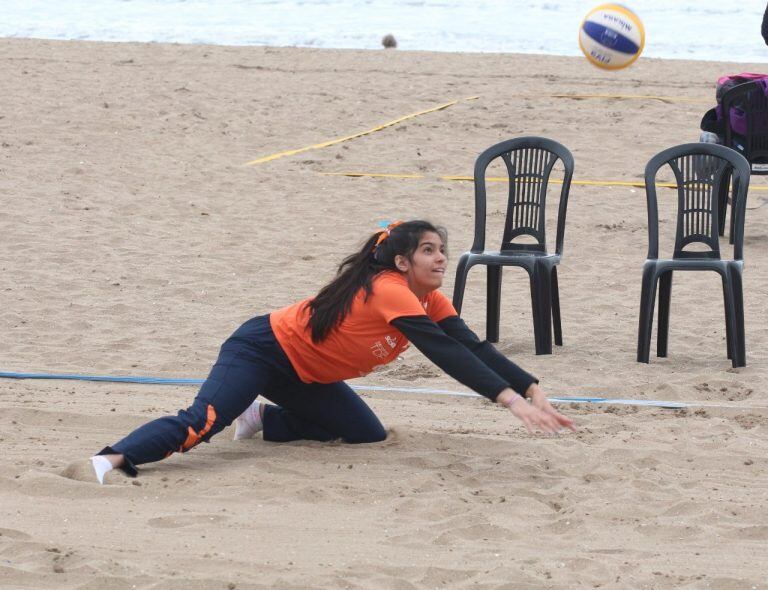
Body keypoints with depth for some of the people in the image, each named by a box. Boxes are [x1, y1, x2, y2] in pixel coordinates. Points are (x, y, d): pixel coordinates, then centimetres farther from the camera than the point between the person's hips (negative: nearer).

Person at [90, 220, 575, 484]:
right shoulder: (390, 292, -29)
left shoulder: (430, 301, -2)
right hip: (262, 350, -9)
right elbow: (446, 355, -37)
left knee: (367, 434, 5)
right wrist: (512, 400, -42)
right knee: (201, 423, -29)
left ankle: (262, 419, 13)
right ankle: (113, 458, -40)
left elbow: (473, 347, -7)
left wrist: (534, 391, -18)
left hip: (306, 377, 9)